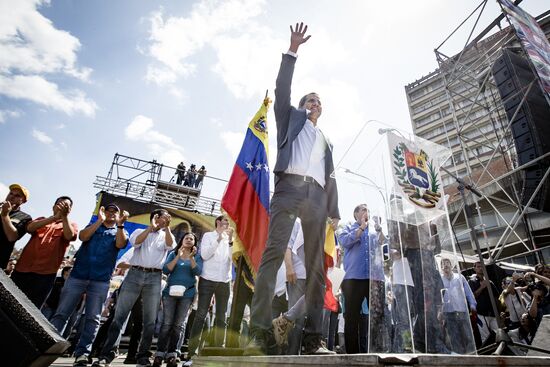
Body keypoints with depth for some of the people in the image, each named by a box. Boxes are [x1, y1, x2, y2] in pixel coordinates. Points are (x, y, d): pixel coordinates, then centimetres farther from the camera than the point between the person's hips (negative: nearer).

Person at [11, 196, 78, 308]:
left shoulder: (71, 225, 12)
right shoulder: (42, 219, 21)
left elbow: (69, 235, -12)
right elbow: (30, 228, -3)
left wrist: (64, 215, -14)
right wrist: (55, 217, -14)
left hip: (45, 274, -3)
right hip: (23, 269, 3)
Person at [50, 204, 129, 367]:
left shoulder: (121, 231, 14)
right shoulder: (93, 225, 17)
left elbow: (120, 244, -8)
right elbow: (83, 236, -5)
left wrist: (120, 224, -19)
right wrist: (99, 220, -13)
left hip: (101, 280, -1)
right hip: (78, 275, 1)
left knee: (92, 318, -2)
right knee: (61, 314, 0)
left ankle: (82, 353, 2)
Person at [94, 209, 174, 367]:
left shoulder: (166, 235, 15)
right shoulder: (139, 231, 13)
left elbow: (170, 245, -7)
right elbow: (135, 242, -8)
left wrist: (167, 227, -9)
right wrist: (151, 227, -9)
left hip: (154, 278, 1)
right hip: (135, 274, -1)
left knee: (149, 320, 2)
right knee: (119, 315, -2)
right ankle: (107, 354, 7)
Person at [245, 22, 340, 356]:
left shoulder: (326, 142, 34)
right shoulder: (291, 117, 26)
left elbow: (331, 178, 25)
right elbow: (282, 89, 10)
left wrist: (334, 212, 14)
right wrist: (293, 50, 7)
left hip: (317, 197, 5)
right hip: (290, 188, -4)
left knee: (316, 266, -5)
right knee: (273, 253, -19)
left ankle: (314, 338, -4)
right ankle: (261, 332, -21)